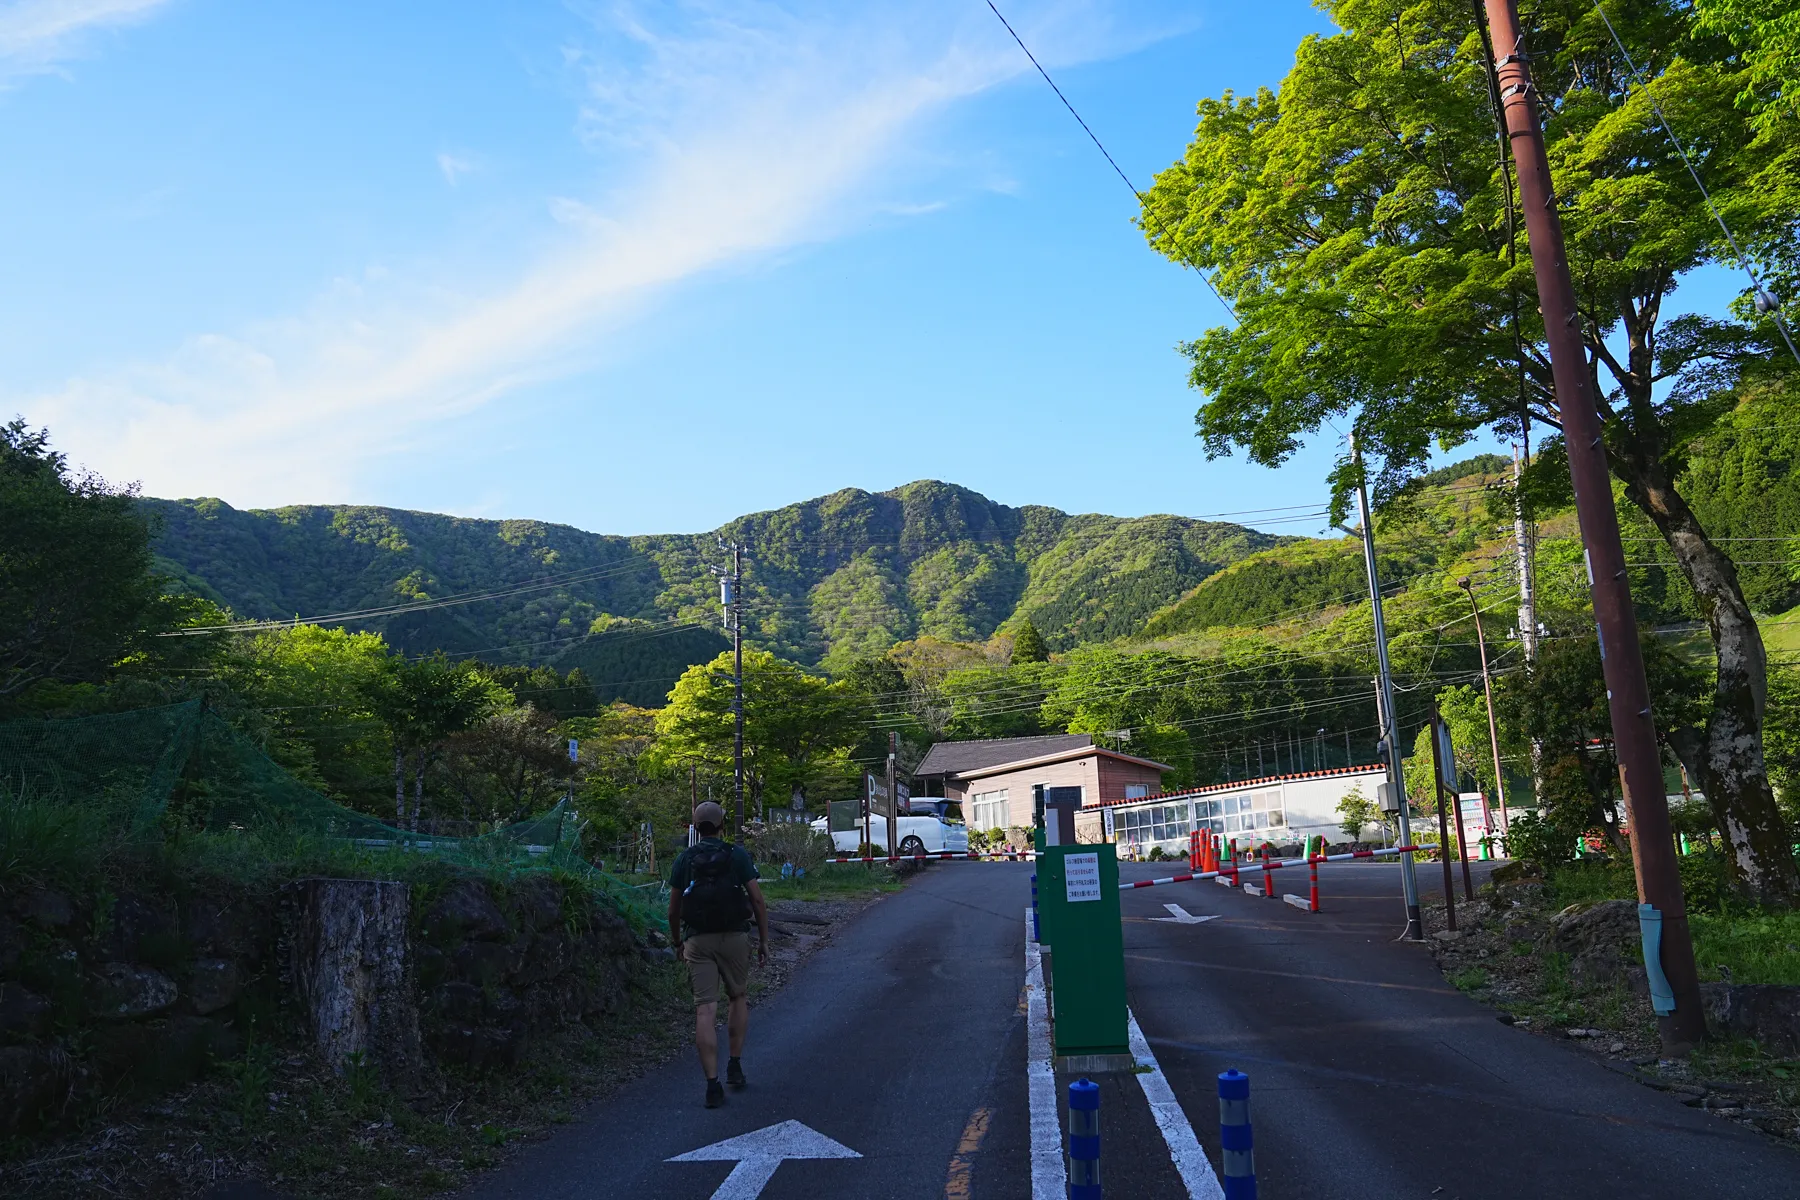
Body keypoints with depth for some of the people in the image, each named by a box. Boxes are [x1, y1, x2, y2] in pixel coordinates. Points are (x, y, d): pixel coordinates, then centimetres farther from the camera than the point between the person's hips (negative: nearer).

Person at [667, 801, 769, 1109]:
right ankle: (734, 1067, 18)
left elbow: (673, 910, 7)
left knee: (705, 1010, -2)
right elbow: (758, 901, -4)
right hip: (734, 938, 0)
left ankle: (713, 1084, -7)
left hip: (697, 940, 1)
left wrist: (677, 942, 22)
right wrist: (764, 941, 5)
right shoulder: (738, 855, -1)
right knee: (739, 998, 21)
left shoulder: (684, 859, 4)